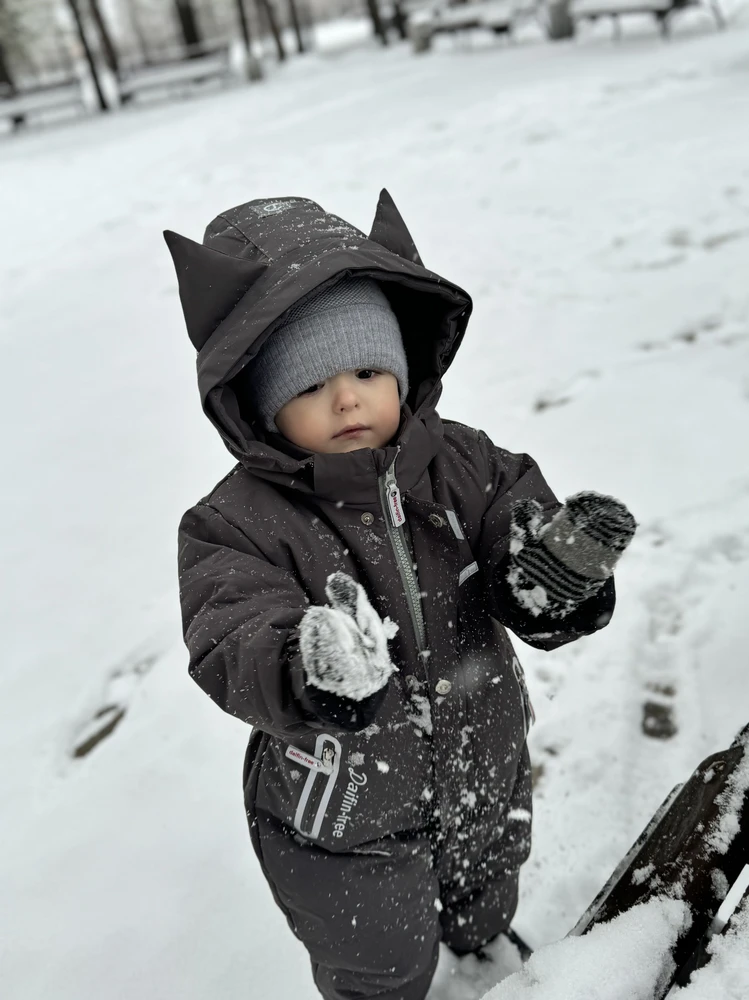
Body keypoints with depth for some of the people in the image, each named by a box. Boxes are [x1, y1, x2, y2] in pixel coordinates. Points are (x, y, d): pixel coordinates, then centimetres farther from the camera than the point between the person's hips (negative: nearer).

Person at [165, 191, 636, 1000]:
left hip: (484, 780, 5)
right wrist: (308, 667, -57)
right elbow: (233, 655, -34)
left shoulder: (461, 465, -14)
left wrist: (556, 568, -41)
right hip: (344, 818, -4)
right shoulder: (235, 526, -23)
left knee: (485, 914, 36)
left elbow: (527, 594, -17)